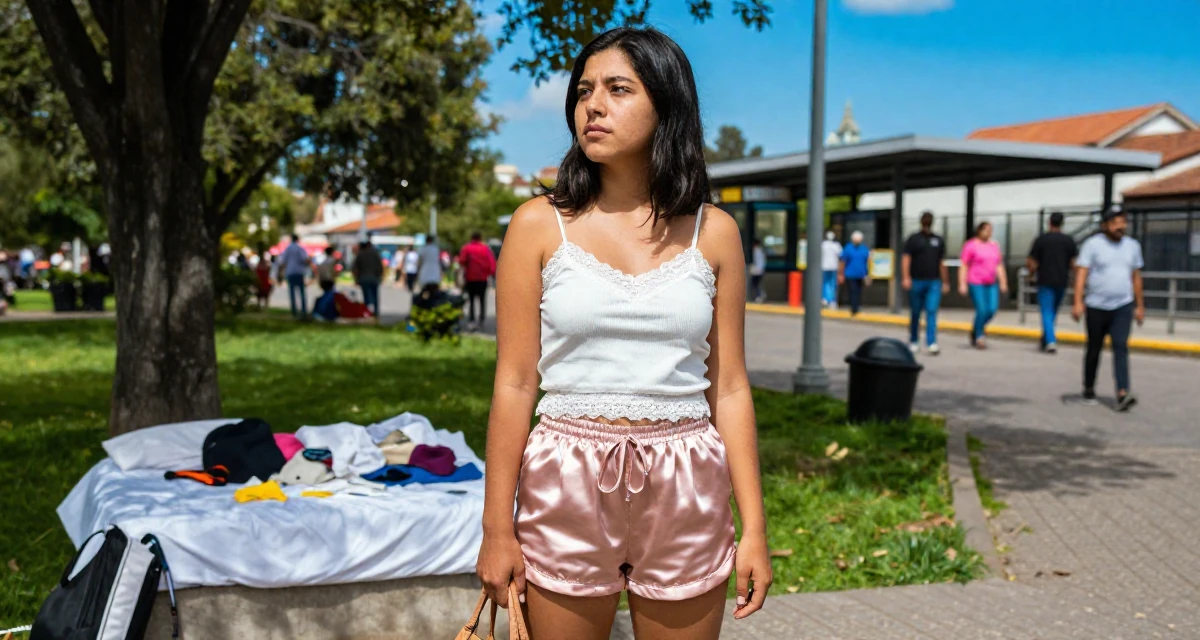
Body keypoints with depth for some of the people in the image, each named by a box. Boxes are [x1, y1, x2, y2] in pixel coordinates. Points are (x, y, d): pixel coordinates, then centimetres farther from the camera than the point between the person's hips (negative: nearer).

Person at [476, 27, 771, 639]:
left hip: (684, 491, 1)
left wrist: (754, 528, 1)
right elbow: (514, 385, -3)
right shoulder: (540, 225, -2)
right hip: (568, 480, -1)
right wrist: (497, 529, -3)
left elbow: (729, 388, 3)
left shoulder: (713, 232, 2)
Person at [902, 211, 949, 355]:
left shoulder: (938, 240, 13)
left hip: (934, 283, 1)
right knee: (915, 314, 7)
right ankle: (913, 342, 22)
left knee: (932, 312, -10)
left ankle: (932, 343, -15)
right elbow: (906, 259, -4)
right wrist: (905, 278, -16)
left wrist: (945, 282, 14)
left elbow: (942, 263, 16)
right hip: (916, 282, -1)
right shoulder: (914, 239, 4)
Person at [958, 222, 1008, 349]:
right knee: (981, 310, -11)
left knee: (992, 309, -4)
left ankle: (975, 330, 20)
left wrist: (1003, 282, 11)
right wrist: (962, 284, -10)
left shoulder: (994, 245, 15)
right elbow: (964, 266, -5)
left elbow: (999, 266, 18)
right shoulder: (971, 245, -2)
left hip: (991, 284, 5)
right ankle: (979, 337, 5)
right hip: (976, 284, -5)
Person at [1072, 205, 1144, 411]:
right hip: (1096, 307, -2)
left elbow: (1136, 277, 16)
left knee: (1121, 347, -12)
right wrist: (1078, 302, -21)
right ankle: (1089, 390, 26)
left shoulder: (1132, 246, 9)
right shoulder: (1092, 244, -5)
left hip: (1123, 306, 2)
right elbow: (1081, 273, -11)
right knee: (1094, 350, 9)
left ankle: (1122, 394, -21)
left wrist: (1140, 305, 16)